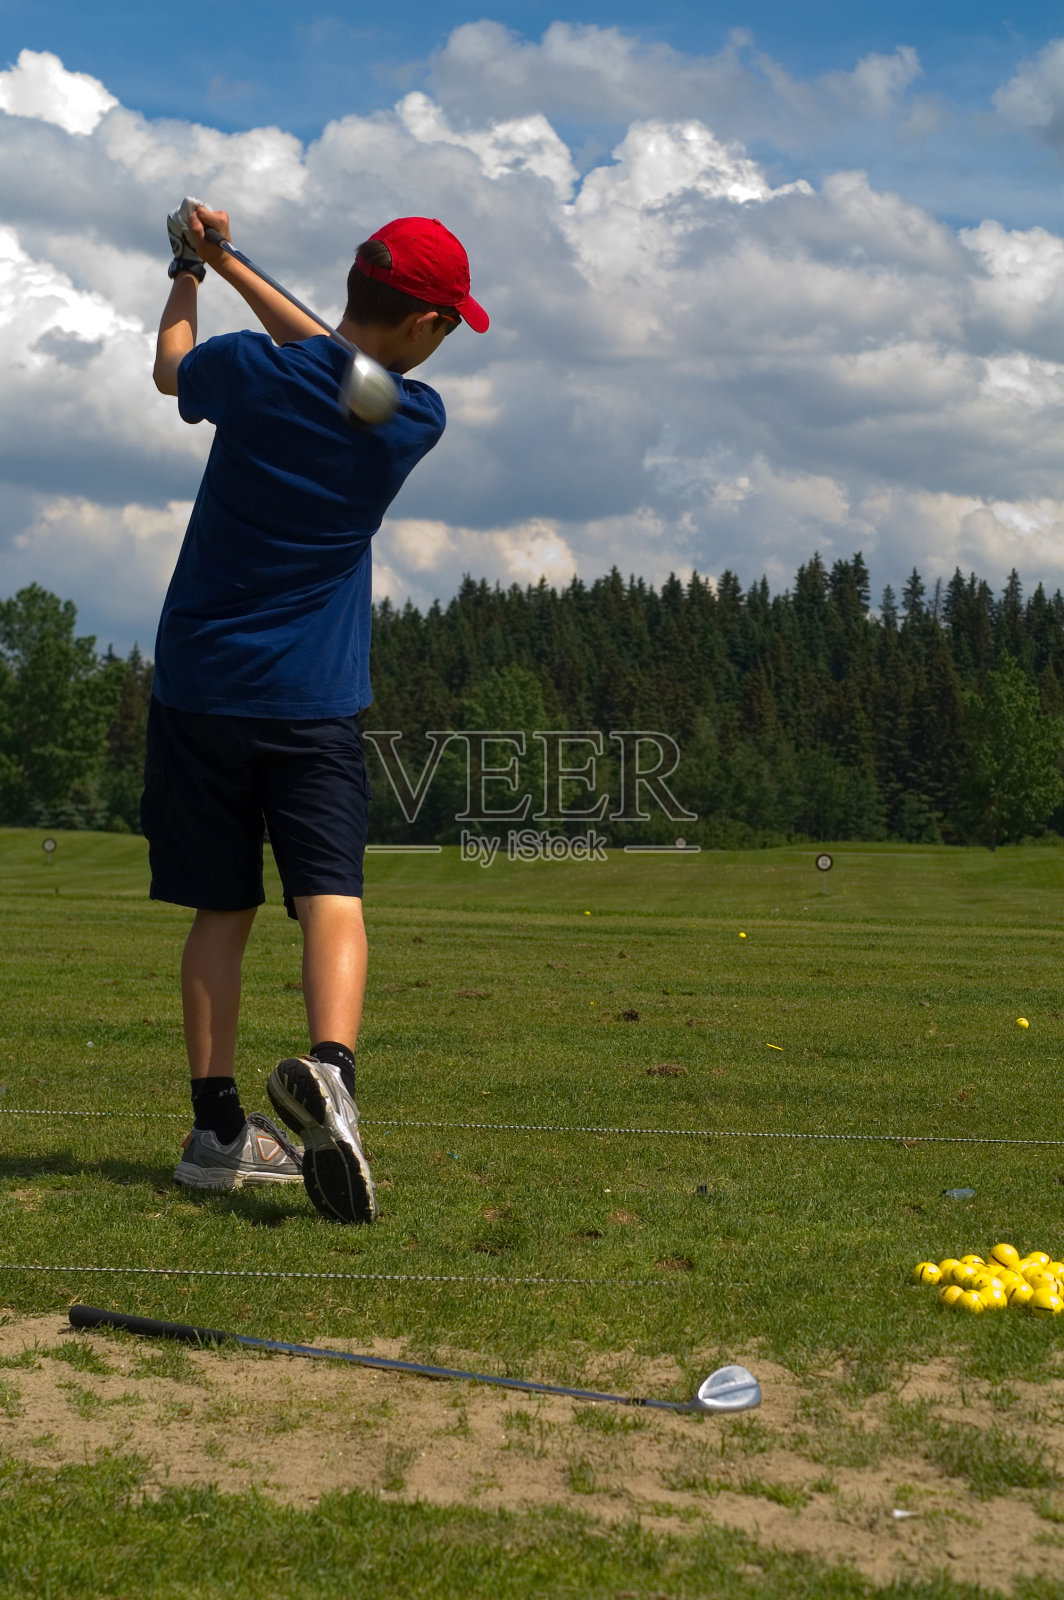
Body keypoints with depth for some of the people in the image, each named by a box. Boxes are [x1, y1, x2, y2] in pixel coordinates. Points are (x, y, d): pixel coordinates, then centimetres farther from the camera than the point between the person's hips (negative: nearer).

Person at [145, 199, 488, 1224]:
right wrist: (229, 263, 21)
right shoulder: (417, 418, -3)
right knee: (331, 895, -6)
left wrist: (191, 268, 35)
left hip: (199, 686, 2)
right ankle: (328, 1066, -34)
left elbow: (170, 366, 18)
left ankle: (217, 1129, 9)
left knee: (222, 907, 8)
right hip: (314, 699, -1)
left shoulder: (248, 371, -6)